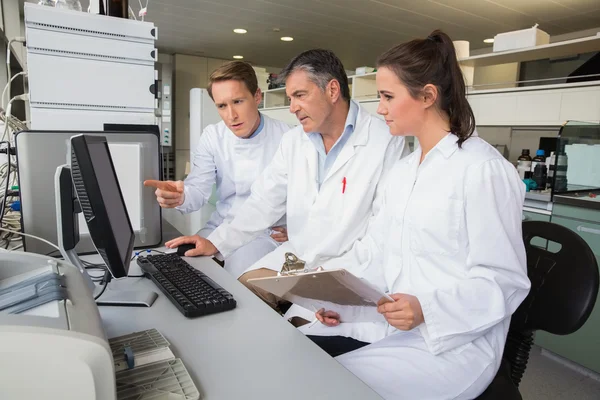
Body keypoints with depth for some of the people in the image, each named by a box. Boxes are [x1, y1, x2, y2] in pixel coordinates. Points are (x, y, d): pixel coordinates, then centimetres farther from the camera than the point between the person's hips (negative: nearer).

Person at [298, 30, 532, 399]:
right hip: (392, 321, 7)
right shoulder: (403, 169, 11)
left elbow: (504, 281, -15)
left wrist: (427, 309, -28)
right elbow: (375, 250, 6)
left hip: (452, 341, -7)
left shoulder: (484, 169, -15)